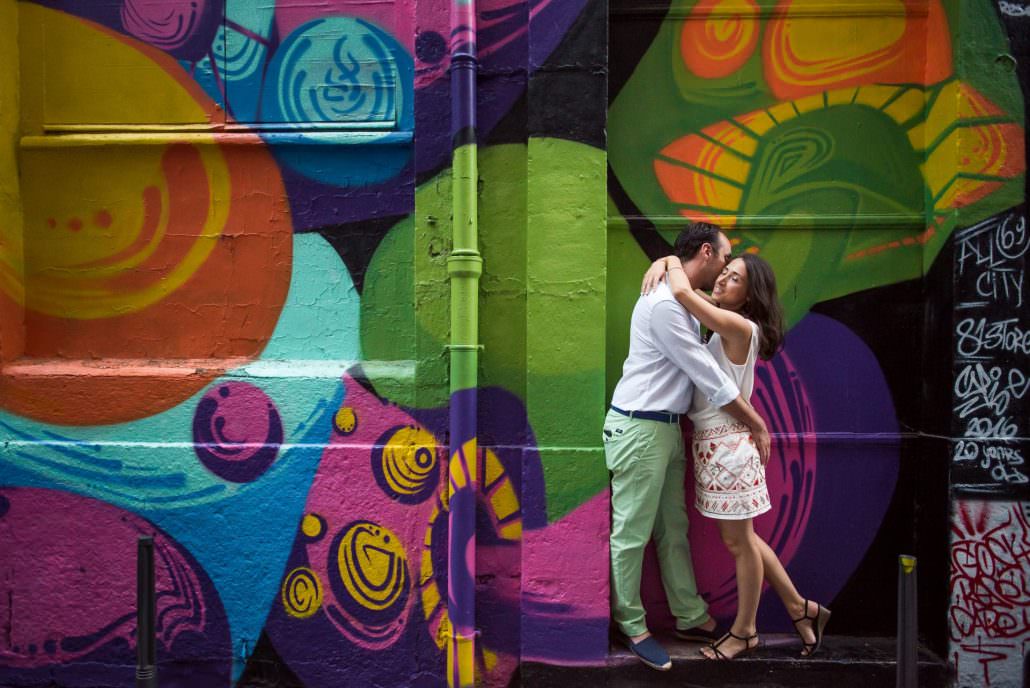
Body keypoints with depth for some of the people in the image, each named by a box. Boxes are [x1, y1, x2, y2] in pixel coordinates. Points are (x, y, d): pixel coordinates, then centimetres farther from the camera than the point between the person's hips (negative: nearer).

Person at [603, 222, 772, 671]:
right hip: (639, 430, -10)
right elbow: (708, 377, -17)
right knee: (632, 533, 3)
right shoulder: (664, 304, -19)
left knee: (674, 529, 16)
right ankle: (631, 626, 16)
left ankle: (690, 617, 27)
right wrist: (757, 424, -8)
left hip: (668, 428, 10)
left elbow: (700, 368, 15)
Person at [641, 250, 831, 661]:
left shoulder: (738, 326, -17)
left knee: (739, 542, 8)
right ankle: (801, 609, 32)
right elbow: (682, 283, 17)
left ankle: (744, 632, 25)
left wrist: (674, 265, -8)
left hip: (727, 444, -9)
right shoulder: (719, 321, 8)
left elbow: (681, 292, -28)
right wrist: (662, 263, -5)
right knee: (740, 538, 18)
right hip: (711, 442, 9)